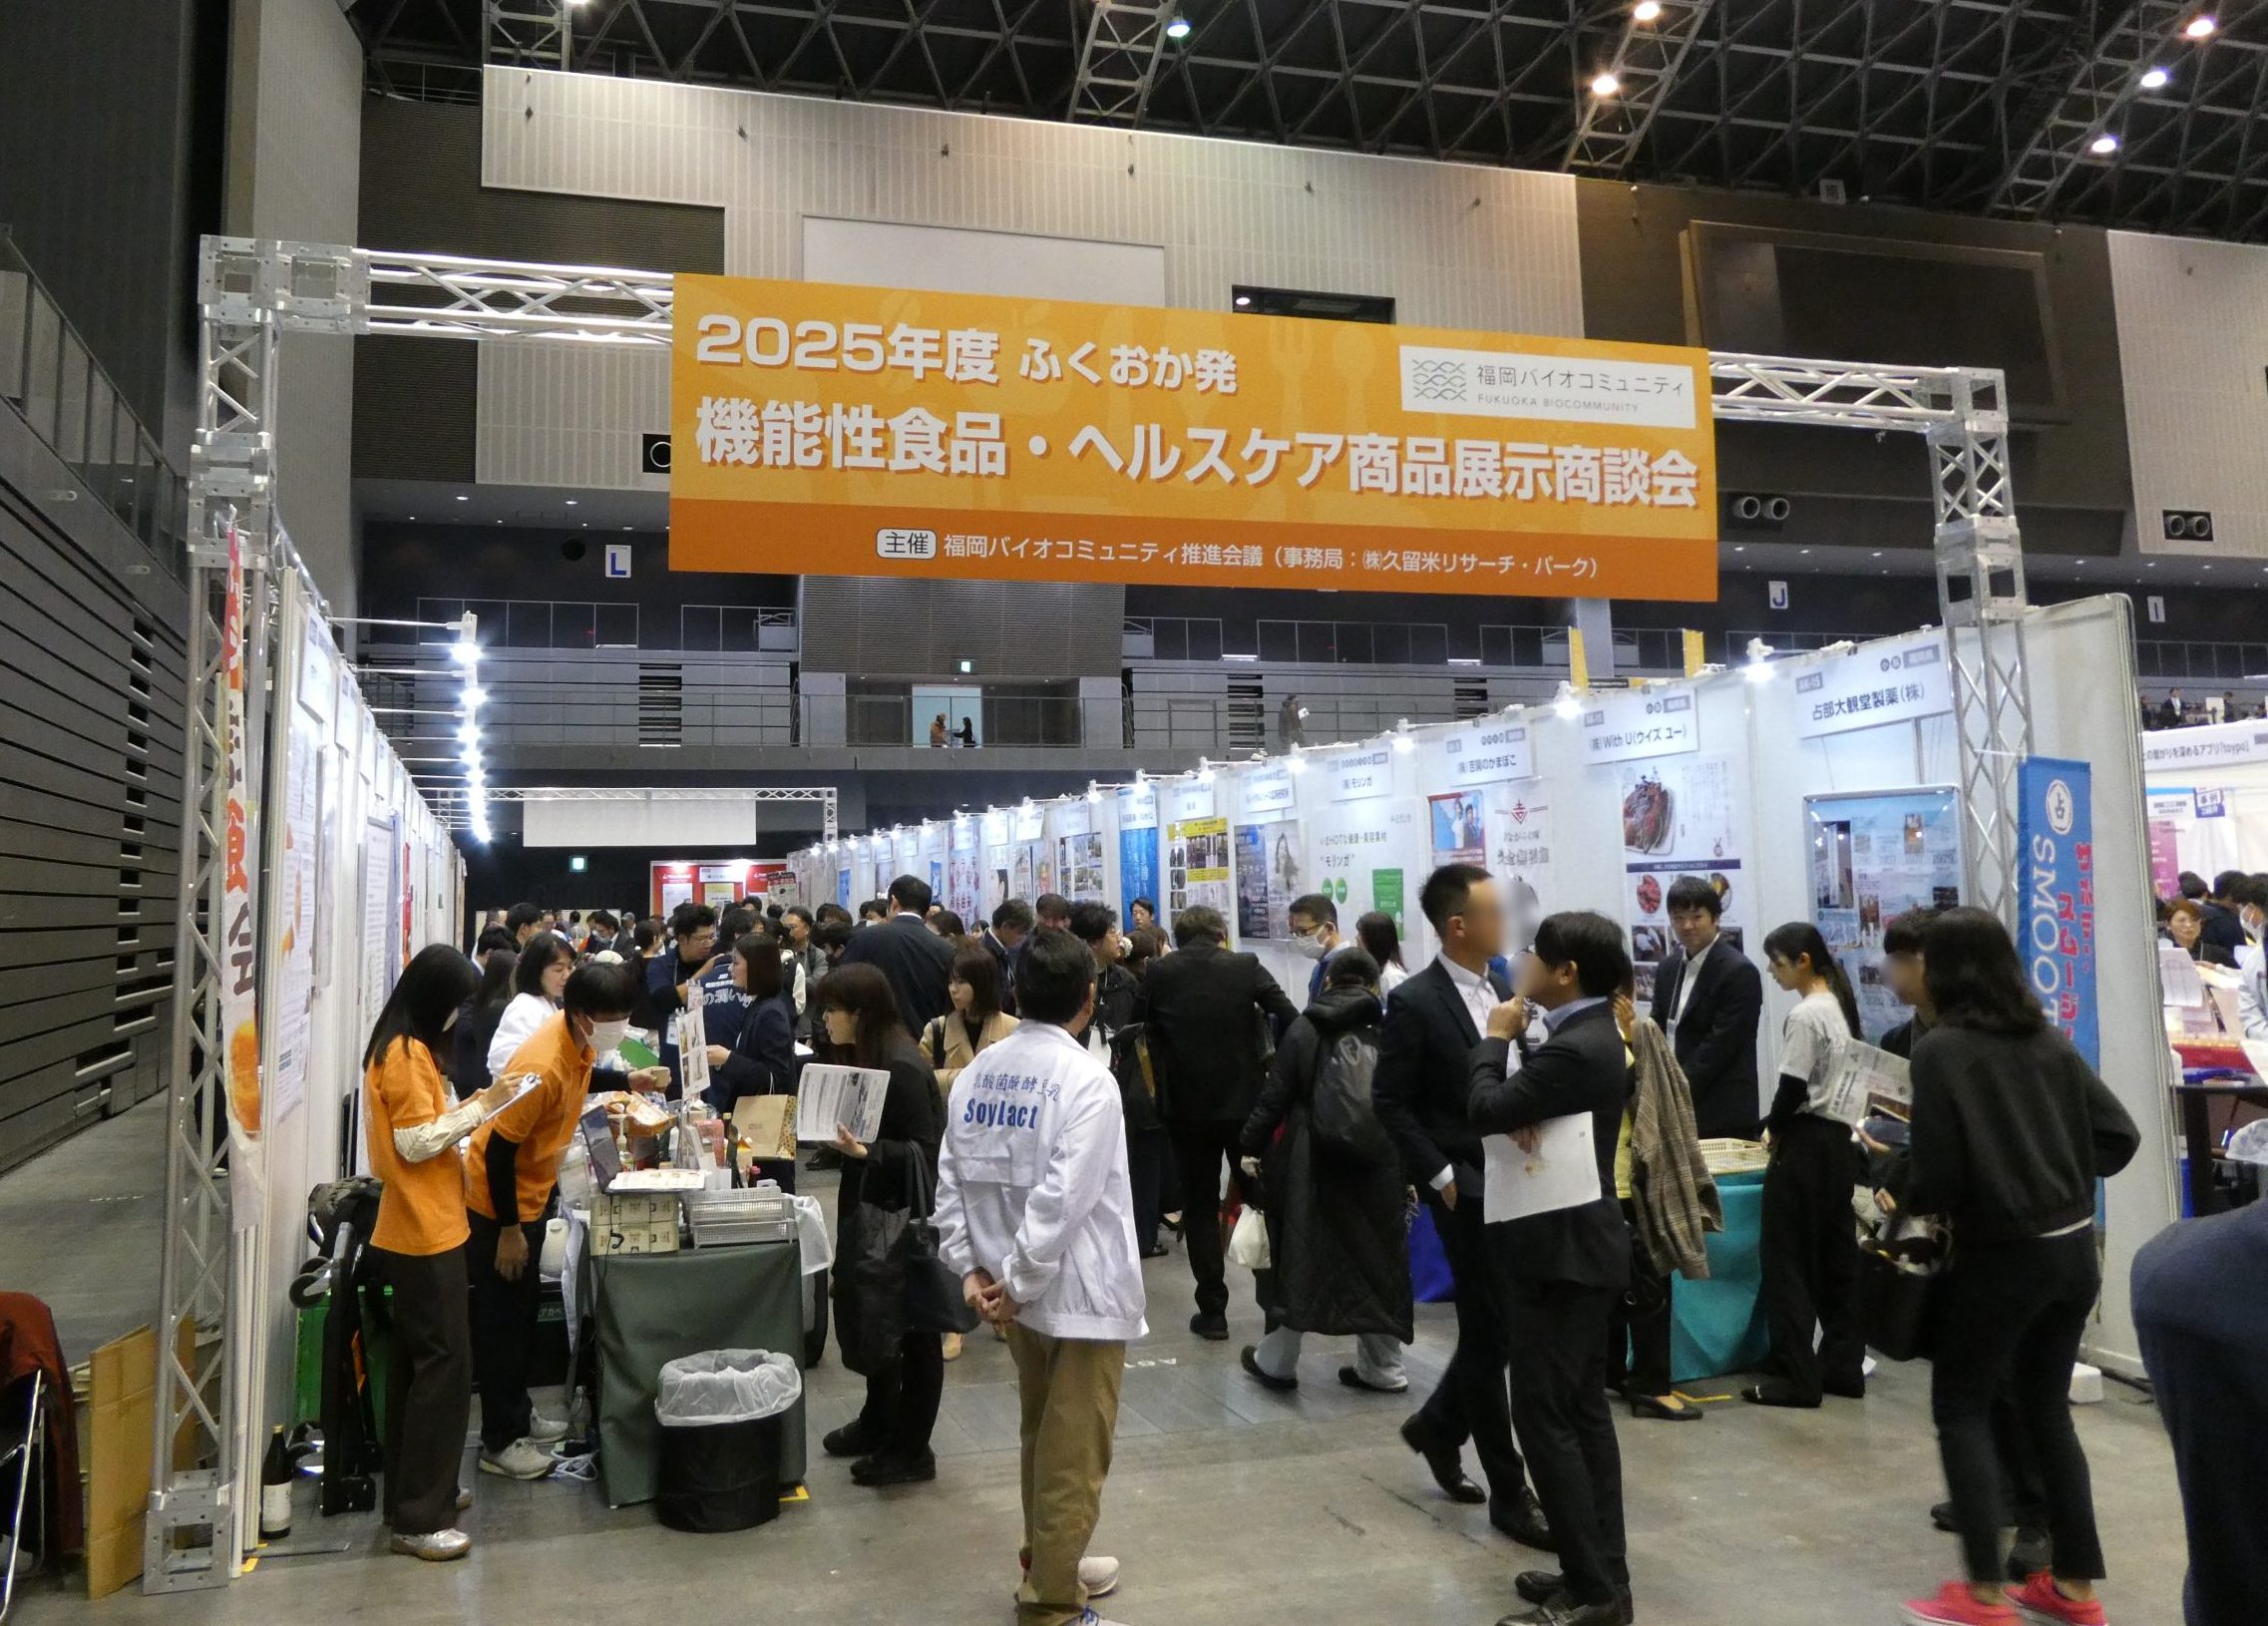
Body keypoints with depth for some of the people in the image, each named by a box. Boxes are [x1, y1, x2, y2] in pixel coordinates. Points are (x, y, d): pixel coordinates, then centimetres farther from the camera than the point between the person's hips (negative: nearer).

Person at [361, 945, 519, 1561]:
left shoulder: (405, 1048, 12)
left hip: (417, 1230, 10)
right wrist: (480, 1107, -17)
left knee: (415, 1361, 17)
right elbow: (417, 1143, -20)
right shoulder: (407, 1055, -18)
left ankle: (412, 1492, 27)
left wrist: (469, 1107, 5)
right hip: (425, 1233, -10)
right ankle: (417, 1519, 0)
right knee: (444, 1366, -6)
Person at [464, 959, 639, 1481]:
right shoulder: (542, 1066, -33)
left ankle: (517, 1412, 35)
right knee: (500, 1319, 4)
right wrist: (508, 1230, -21)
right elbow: (498, 1149, -27)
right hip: (498, 1201, -9)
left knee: (523, 1309, 20)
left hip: (533, 1192, 9)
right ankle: (500, 1441, 16)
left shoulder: (580, 1041, -8)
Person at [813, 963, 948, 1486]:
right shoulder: (861, 1060, 7)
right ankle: (879, 1421, 38)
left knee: (912, 1331, 5)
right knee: (869, 1319, 19)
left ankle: (912, 1451, 18)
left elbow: (924, 1149, -23)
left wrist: (866, 1151, -33)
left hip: (908, 1218, -9)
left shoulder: (902, 1069, -22)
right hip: (871, 1208, 9)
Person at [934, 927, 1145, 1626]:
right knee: (1074, 1456, 7)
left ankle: (1050, 1566, 40)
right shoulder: (1086, 1080, -19)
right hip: (1081, 1292, -7)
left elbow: (951, 1181, -1)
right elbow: (1062, 1200, -24)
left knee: (1041, 1441, 23)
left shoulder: (978, 1071, 1)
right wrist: (1017, 1283, -15)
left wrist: (973, 1267, 1)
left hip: (1023, 1288, 7)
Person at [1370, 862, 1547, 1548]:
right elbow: (1390, 1102, -10)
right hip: (1465, 1190, -6)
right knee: (1489, 1331, 2)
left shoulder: (1504, 991, 8)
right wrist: (1439, 1174, -14)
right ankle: (1508, 1491, 16)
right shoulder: (1414, 1004, -12)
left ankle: (1439, 1425, 36)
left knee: (1504, 1325, 12)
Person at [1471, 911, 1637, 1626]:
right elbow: (1525, 1104, 13)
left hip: (1560, 1249, -10)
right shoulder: (1590, 1033, 10)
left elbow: (1488, 1110, -22)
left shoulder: (1574, 1049, -23)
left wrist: (1497, 1037, -7)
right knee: (1584, 1411, 14)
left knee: (1544, 1414, -4)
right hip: (1580, 1243, 10)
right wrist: (1524, 1116, -10)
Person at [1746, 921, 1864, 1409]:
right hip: (1839, 1137, 9)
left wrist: (1774, 1132, 0)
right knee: (1837, 1255, 13)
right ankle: (1843, 1367, 20)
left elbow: (1792, 1088, -17)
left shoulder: (1805, 1015, -17)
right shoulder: (1840, 1006, 10)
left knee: (1787, 1259, -2)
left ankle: (1795, 1377, 2)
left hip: (1806, 1140, -9)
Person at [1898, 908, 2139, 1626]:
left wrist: (1908, 1205, 4)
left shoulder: (1939, 1049, -14)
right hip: (2074, 1250, 6)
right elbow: (2118, 1136, 5)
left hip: (2003, 1257, -6)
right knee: (2046, 1407, 18)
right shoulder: (2050, 1039, 4)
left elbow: (1938, 1173, -15)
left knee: (1960, 1407, 8)